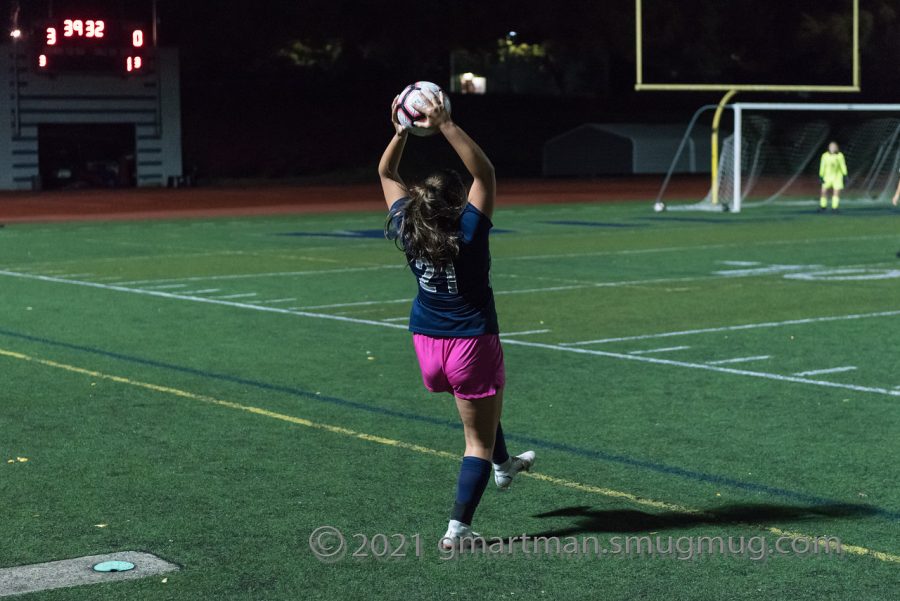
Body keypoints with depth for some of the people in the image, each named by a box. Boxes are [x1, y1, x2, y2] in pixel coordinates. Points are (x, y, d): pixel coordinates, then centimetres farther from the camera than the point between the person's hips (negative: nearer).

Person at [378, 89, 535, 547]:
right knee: (478, 441, 6)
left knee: (485, 399, 36)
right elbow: (484, 171, -24)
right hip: (472, 344, -6)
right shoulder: (467, 233, -21)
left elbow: (387, 174, 6)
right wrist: (445, 126, -31)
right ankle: (457, 529, 2)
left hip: (426, 343, 6)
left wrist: (401, 131, -3)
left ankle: (504, 466, 54)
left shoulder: (407, 230, -7)